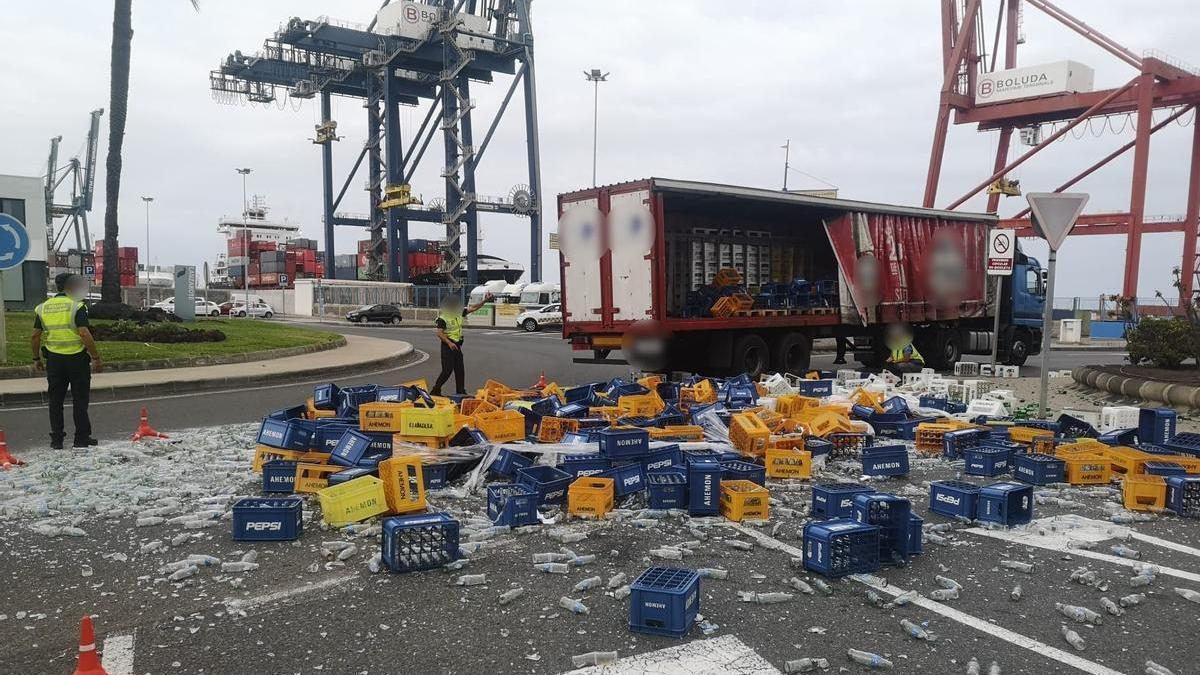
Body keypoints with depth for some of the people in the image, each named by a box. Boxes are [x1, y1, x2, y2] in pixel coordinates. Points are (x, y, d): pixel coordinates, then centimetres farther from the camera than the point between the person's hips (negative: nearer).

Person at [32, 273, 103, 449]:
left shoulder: (42, 308, 6)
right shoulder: (76, 306, -11)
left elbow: (35, 336, 6)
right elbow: (84, 334, -19)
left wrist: (36, 359, 17)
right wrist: (96, 358, -15)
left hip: (54, 359, 4)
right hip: (77, 358, -4)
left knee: (55, 400, 11)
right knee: (79, 400, 4)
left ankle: (56, 439, 14)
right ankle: (81, 439, 7)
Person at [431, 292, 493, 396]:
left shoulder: (459, 313, 8)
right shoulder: (443, 318, -14)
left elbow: (473, 308, 9)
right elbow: (439, 333, -21)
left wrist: (484, 301, 0)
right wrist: (449, 343, -31)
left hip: (457, 346, 8)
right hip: (448, 346, -8)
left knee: (460, 369, 9)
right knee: (447, 370, -9)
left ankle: (460, 391, 17)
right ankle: (436, 390, 2)